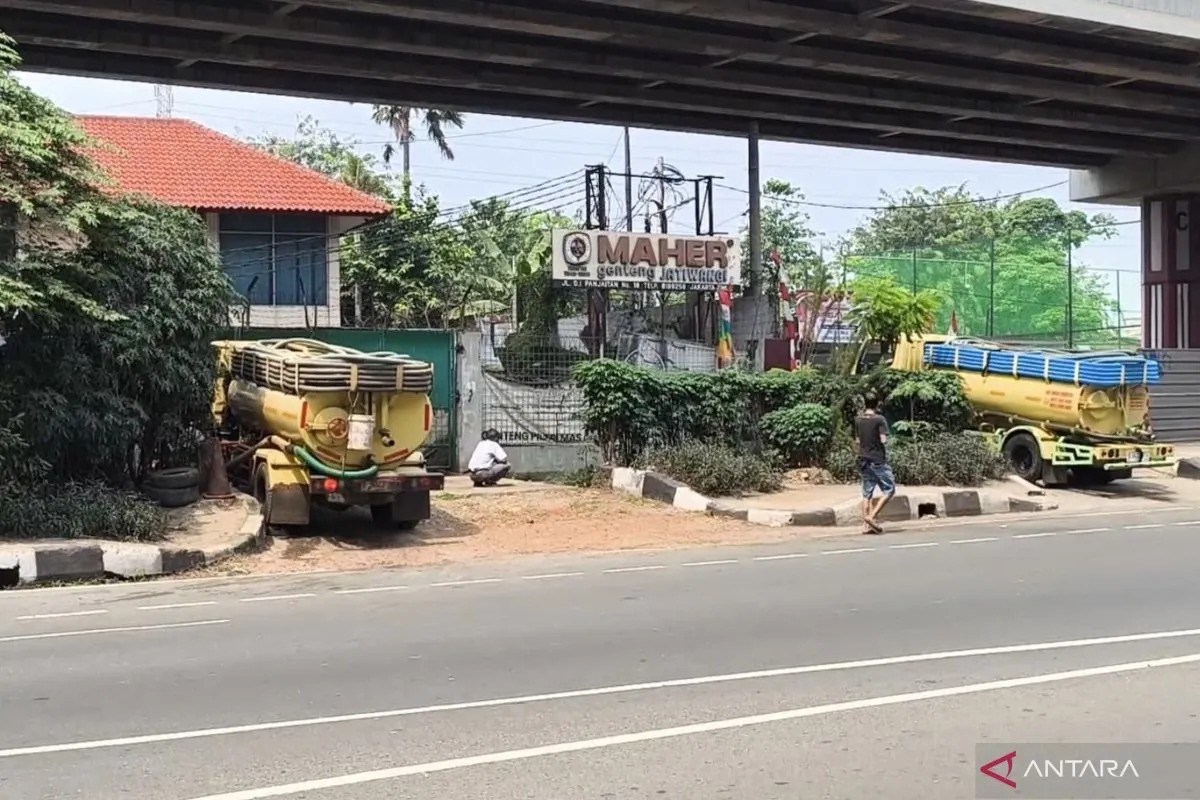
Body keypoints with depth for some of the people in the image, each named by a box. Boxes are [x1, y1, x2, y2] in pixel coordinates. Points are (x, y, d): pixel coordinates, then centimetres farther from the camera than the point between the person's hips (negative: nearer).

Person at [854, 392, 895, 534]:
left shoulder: (858, 419, 5)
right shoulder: (879, 419, -11)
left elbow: (858, 440, 9)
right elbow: (883, 440, -16)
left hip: (863, 460, 6)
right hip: (878, 460, -6)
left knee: (867, 493, 10)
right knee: (889, 490, 2)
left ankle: (867, 525, 6)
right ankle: (871, 516, -11)